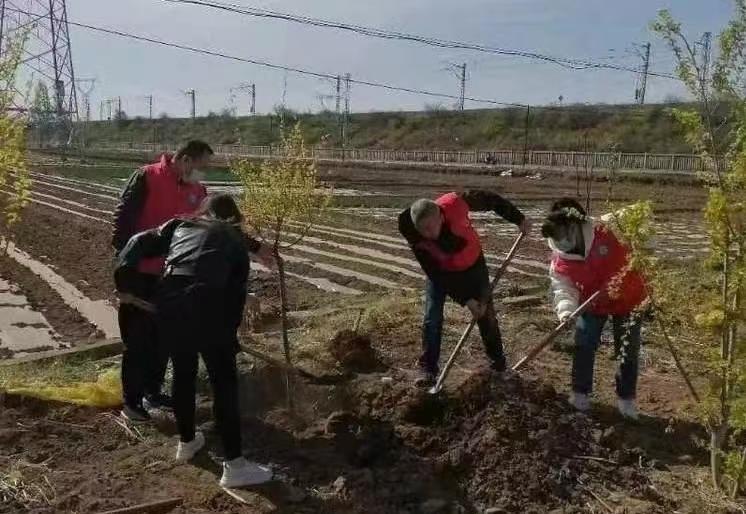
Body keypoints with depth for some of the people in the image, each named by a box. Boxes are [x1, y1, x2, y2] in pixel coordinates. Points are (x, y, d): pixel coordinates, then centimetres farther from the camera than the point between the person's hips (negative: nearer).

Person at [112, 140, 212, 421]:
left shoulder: (196, 190, 6)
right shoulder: (147, 178, -13)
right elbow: (123, 217, -15)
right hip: (139, 272, -6)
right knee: (137, 338, 1)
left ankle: (153, 392, 30)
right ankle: (131, 401, 13)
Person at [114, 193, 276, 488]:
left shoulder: (181, 226, 29)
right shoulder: (236, 241, 23)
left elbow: (141, 242, 17)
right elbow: (236, 293, 17)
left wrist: (124, 277, 15)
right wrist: (230, 332, 23)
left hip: (167, 302, 4)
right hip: (206, 306, -3)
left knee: (183, 372, 24)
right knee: (224, 382, 6)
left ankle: (186, 443, 41)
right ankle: (234, 466, 10)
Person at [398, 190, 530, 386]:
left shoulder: (455, 204, -35)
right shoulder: (417, 240, -32)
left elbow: (489, 199, -18)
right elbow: (436, 274, -25)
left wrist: (518, 219, -12)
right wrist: (465, 300, -28)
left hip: (472, 265, 1)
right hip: (440, 271, -1)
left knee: (486, 312, 9)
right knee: (432, 318, -11)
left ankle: (497, 357, 30)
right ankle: (427, 368, 0)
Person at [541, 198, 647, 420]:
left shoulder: (607, 230, -27)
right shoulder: (560, 260, -16)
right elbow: (562, 287, -22)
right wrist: (566, 310, -40)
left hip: (628, 300, -2)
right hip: (592, 304, 3)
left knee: (628, 351, 7)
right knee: (583, 347, 3)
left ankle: (626, 398, 24)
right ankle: (580, 393, 21)